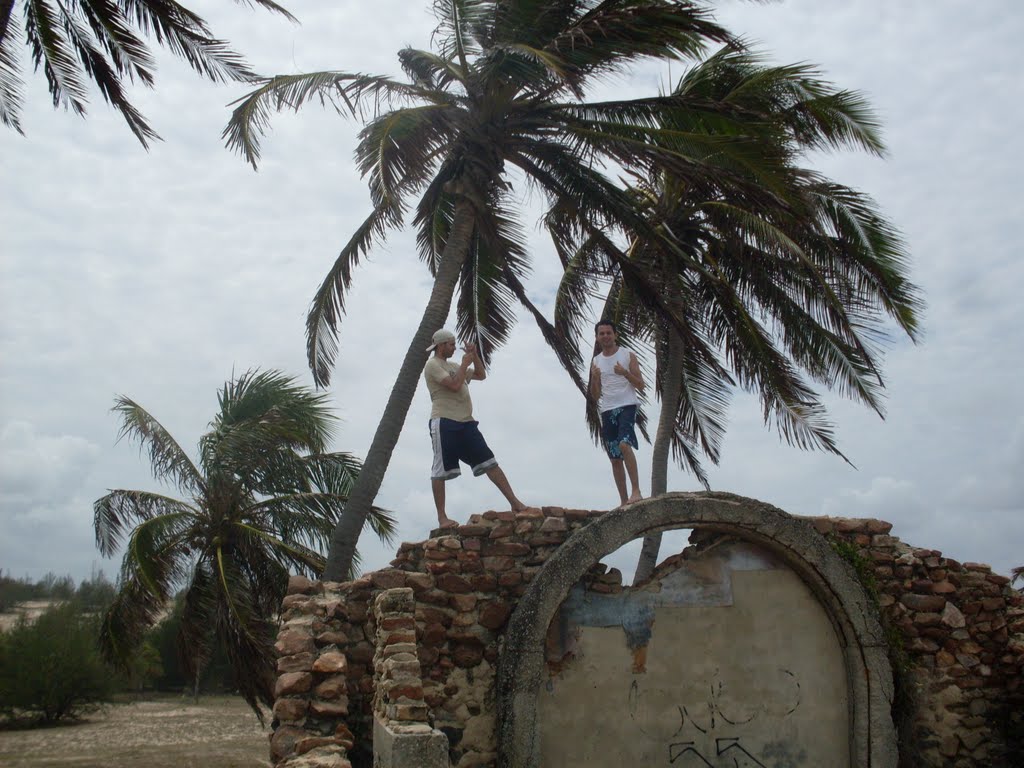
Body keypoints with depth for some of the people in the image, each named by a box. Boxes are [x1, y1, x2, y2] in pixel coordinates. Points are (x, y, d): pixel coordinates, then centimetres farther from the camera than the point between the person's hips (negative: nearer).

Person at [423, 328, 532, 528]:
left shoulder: (452, 366, 24)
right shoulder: (432, 365, -3)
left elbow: (481, 375, 27)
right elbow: (455, 385, -16)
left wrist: (474, 355, 14)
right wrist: (465, 364, -3)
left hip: (465, 422, 8)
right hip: (444, 423, -8)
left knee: (490, 463, 2)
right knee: (441, 471, -4)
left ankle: (515, 503, 1)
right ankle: (442, 518, -1)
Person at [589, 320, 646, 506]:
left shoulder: (628, 355, 5)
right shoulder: (596, 361, 15)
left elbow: (641, 385, 1)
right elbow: (595, 396, 15)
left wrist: (625, 373, -16)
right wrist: (594, 379, -5)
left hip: (627, 406, -5)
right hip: (607, 411, 5)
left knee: (624, 444, -27)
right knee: (615, 459, 3)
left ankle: (636, 491, -25)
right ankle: (624, 501, 6)